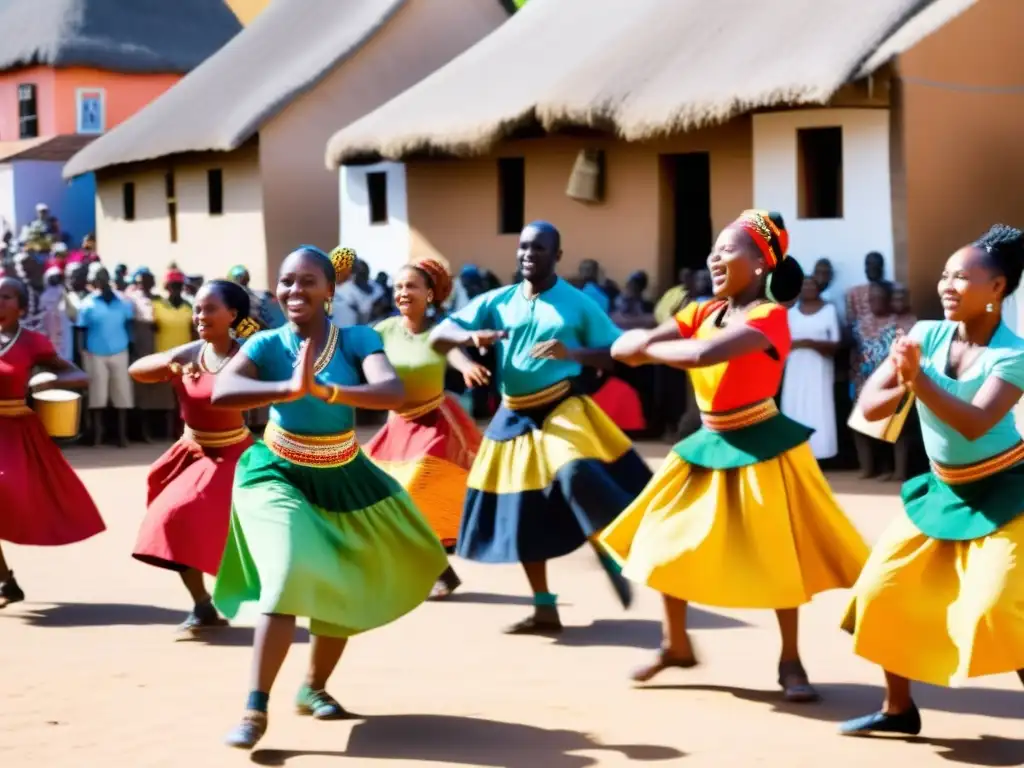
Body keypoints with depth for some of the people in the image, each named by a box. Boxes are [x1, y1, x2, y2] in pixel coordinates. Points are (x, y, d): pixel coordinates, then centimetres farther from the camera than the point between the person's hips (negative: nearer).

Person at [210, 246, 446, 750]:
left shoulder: (358, 340, -14)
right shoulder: (267, 344, -15)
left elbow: (393, 392, -31)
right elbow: (221, 392, -32)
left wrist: (323, 390, -46)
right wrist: (289, 389, -46)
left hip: (343, 478, 3)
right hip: (277, 476, -3)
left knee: (344, 588, 13)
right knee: (292, 575, -23)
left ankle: (314, 688, 38)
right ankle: (256, 709, -20)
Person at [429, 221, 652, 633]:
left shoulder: (578, 304, -3)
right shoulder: (497, 302, 4)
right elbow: (438, 337, 0)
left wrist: (573, 353, -21)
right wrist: (471, 335, -22)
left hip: (562, 410, -4)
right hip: (514, 417, 4)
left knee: (576, 474, -33)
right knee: (521, 514, 8)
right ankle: (545, 611, 22)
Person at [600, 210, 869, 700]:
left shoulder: (769, 317, -19)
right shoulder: (704, 313, 3)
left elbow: (704, 354, -36)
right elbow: (624, 348, -4)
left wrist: (646, 348, -21)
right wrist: (641, 344, -26)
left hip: (760, 447, -7)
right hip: (709, 445, 7)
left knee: (777, 555, 0)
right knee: (669, 539, 10)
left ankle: (790, 662, 15)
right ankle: (676, 644, 27)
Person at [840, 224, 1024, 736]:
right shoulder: (926, 334, -6)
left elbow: (974, 424, -33)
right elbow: (870, 405, -9)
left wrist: (919, 377, -38)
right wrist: (903, 385, -29)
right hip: (942, 491, 6)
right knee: (881, 591, 4)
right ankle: (899, 708, 21)